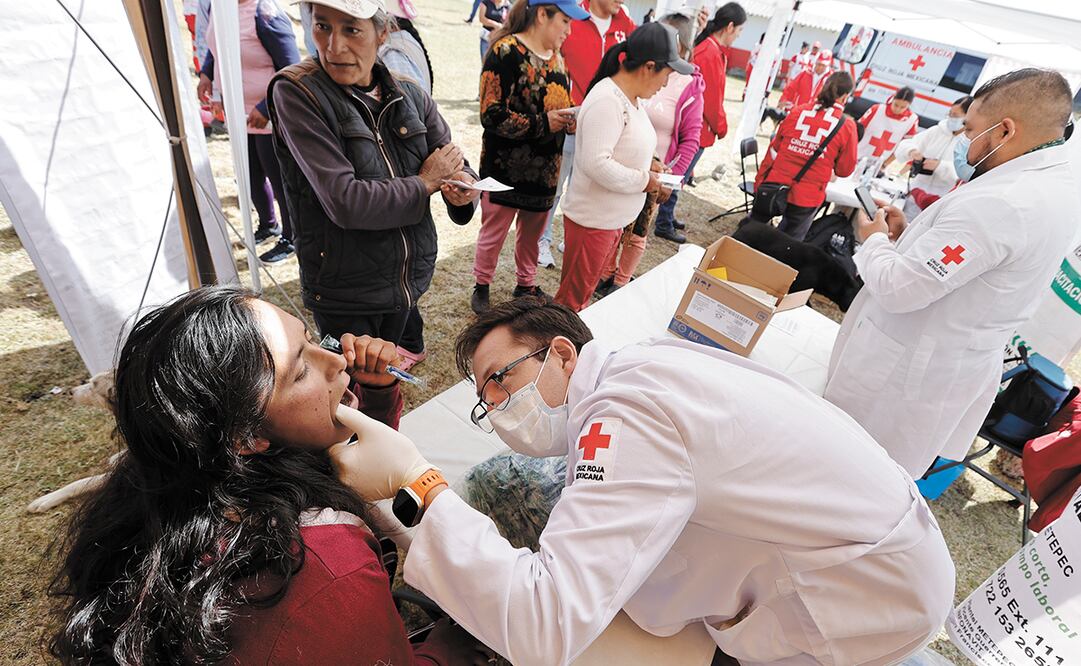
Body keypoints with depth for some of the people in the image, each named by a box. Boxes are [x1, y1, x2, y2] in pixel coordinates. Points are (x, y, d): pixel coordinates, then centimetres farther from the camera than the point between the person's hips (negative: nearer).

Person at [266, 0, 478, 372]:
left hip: (410, 278, 4)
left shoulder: (409, 96, -2)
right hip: (344, 291, -4)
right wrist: (424, 183, -15)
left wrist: (463, 188, -21)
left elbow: (457, 167, 3)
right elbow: (344, 202, -26)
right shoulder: (296, 93, -15)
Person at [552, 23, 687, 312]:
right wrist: (643, 180, -19)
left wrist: (647, 168, 2)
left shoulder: (632, 98, 8)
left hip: (615, 218, 9)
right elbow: (596, 163, -30)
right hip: (593, 219, -9)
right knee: (572, 298, 5)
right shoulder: (608, 100, -22)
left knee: (585, 291, 22)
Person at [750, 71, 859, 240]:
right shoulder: (847, 126, -6)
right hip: (806, 197, -2)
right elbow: (845, 169, 0)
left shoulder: (798, 111, 0)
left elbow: (774, 149, 6)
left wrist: (760, 181, 14)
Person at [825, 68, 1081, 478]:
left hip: (908, 368, -10)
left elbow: (898, 288, -28)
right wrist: (909, 232, 7)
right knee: (887, 478, 24)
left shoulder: (1000, 203, -29)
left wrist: (874, 240, -9)